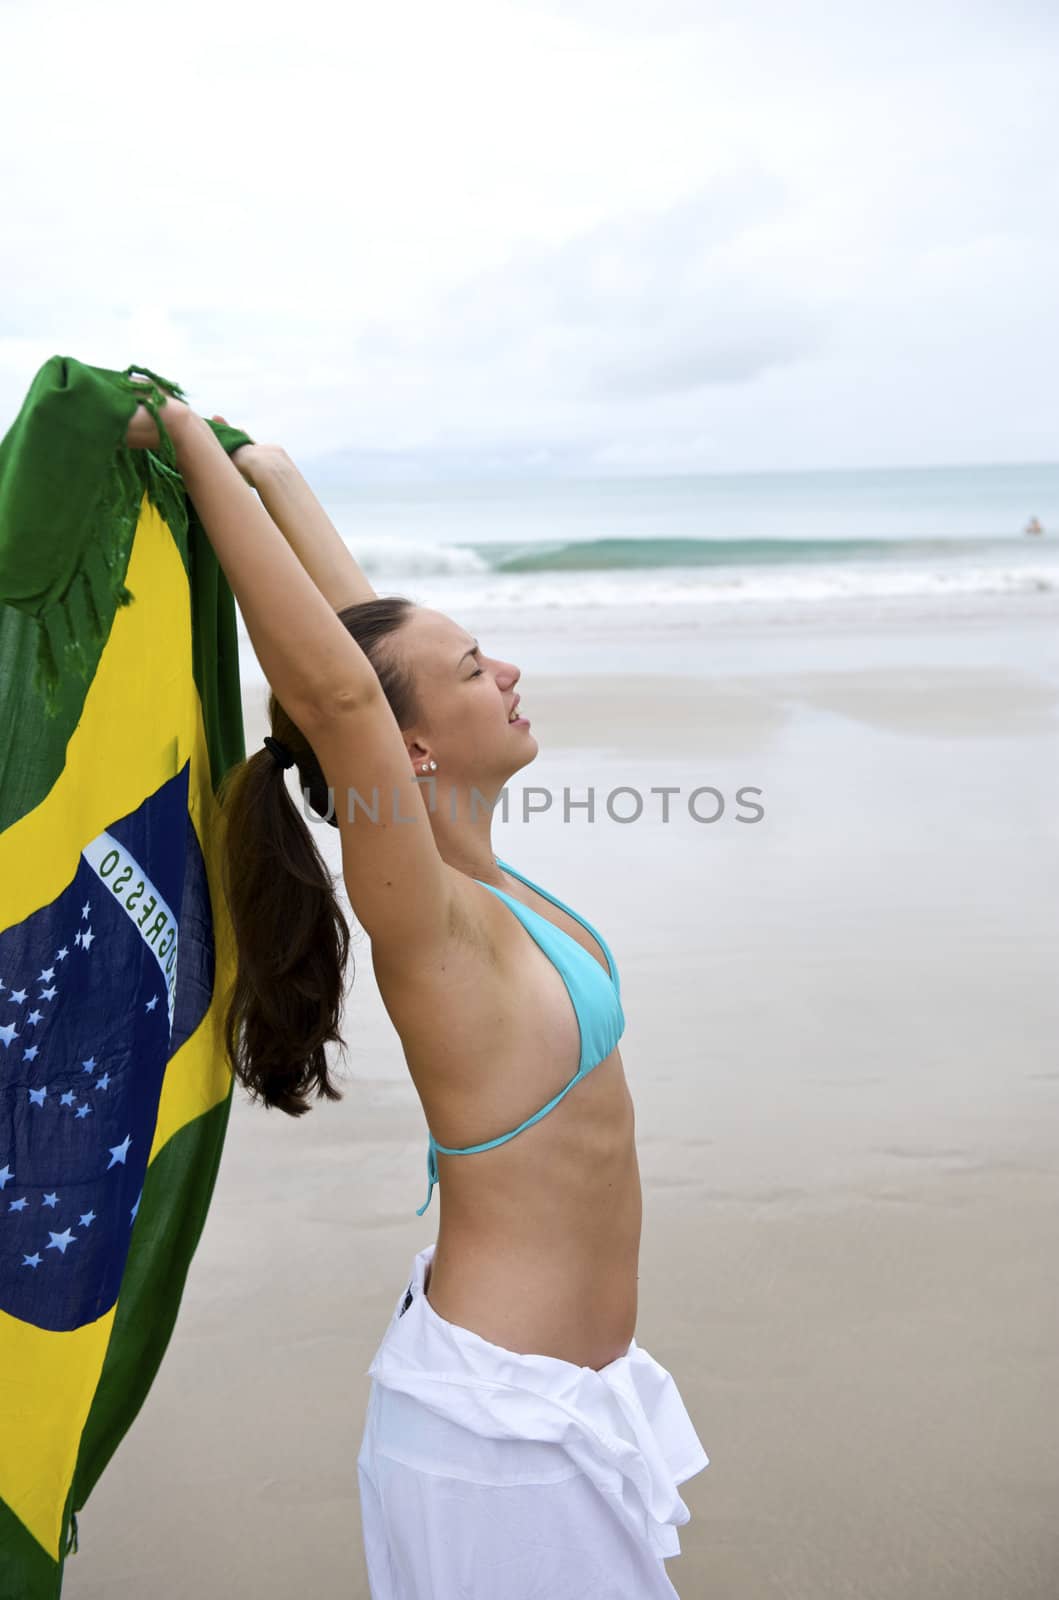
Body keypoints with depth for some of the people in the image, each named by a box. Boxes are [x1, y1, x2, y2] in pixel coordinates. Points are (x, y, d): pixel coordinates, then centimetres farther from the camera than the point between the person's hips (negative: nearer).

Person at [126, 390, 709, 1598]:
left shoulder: (465, 875, -3)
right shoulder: (427, 922, -25)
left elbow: (364, 626, 4)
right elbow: (335, 688, -38)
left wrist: (272, 473, 11)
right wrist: (198, 452, -32)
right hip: (505, 1418, -8)